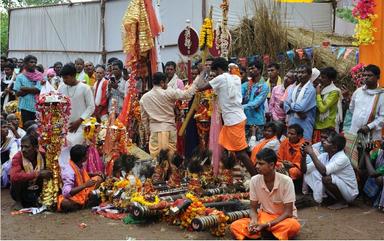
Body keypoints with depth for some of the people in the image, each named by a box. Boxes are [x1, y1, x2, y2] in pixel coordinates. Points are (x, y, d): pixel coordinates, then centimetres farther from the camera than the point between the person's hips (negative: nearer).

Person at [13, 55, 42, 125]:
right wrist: (31, 90, -7)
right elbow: (18, 93, -2)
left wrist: (24, 88, -6)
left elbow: (38, 90, -8)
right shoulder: (20, 77, 6)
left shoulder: (39, 77, 6)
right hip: (25, 107, 0)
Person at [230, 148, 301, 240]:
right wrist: (254, 222, -24)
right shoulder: (254, 180, -9)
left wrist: (267, 225, -28)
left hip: (283, 218, -3)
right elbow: (253, 208, -1)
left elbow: (288, 212, -17)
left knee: (294, 226, -39)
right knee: (235, 226, -21)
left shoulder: (286, 181, -19)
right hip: (264, 217, 3)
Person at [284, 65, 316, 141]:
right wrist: (297, 112, -13)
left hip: (304, 124, -7)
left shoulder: (310, 90, -11)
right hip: (292, 122, 7)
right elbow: (286, 105, 3)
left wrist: (291, 105, 1)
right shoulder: (294, 89, 11)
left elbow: (301, 107, -19)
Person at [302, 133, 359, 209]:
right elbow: (305, 170, -4)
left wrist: (312, 153, -33)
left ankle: (342, 202, -7)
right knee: (311, 174, -4)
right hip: (337, 186, 7)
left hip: (349, 192, -7)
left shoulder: (342, 158, -25)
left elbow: (324, 171, -40)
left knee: (326, 179, -31)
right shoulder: (324, 156, -4)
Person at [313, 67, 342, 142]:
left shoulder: (334, 92, -14)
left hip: (327, 127, -7)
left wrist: (318, 94, -13)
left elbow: (322, 108, -22)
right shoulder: (320, 88, 9)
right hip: (317, 125, 7)